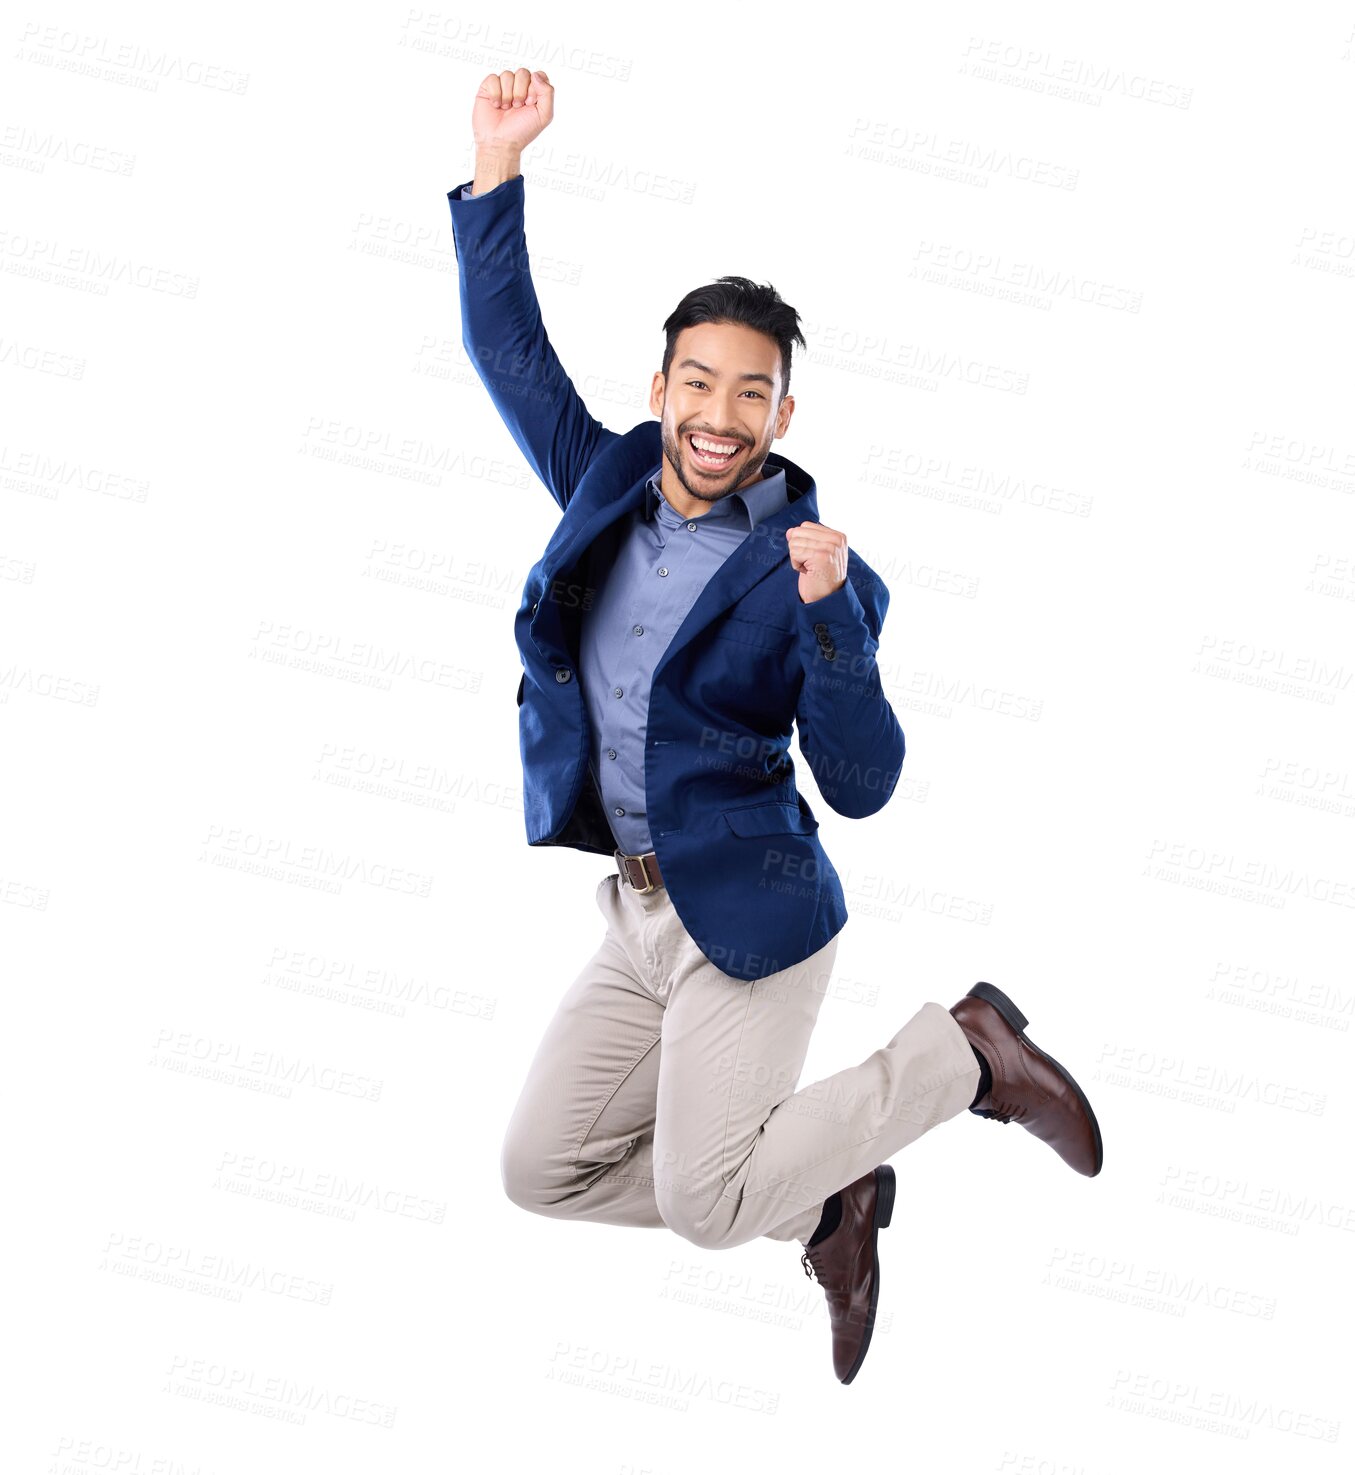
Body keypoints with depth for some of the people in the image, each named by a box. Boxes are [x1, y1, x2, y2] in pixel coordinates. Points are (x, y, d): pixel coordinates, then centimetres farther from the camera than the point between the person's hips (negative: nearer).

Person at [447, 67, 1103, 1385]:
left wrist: (826, 614, -29)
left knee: (703, 1204, -6)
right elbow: (510, 350, 9)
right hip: (634, 912, 6)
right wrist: (498, 167, 0)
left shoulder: (810, 565, -13)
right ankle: (823, 1199, 22)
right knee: (541, 1170, 8)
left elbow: (861, 786, -16)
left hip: (747, 919, -6)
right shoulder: (607, 485, 3)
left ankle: (966, 1053, 11)